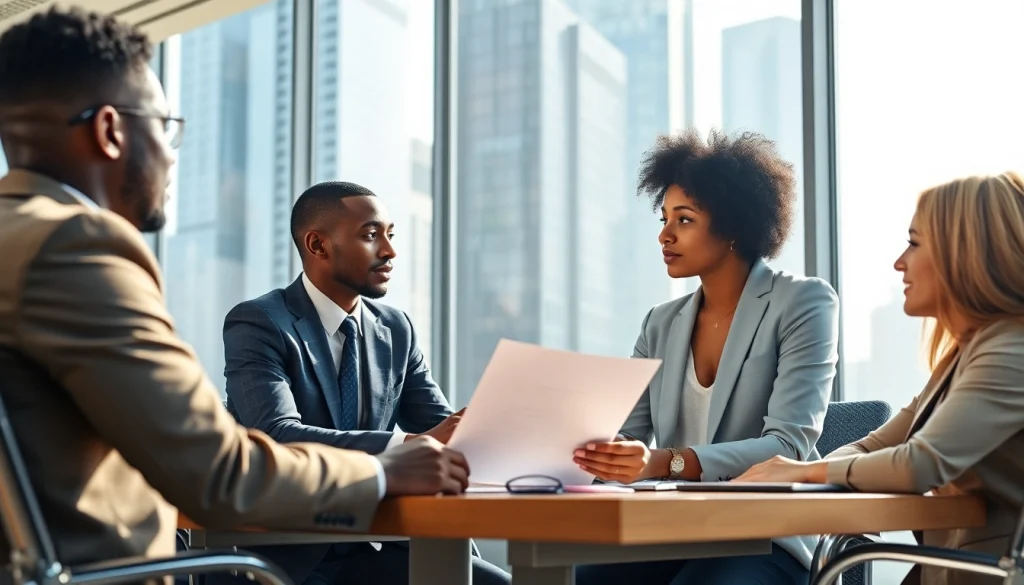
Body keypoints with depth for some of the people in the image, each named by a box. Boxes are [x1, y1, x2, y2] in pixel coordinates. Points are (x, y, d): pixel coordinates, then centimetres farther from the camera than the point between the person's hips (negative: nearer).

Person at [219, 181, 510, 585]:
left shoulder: (396, 329, 9)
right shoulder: (257, 324, -9)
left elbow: (445, 431, 5)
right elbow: (278, 437, -25)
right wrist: (412, 445, -35)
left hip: (369, 549, 5)